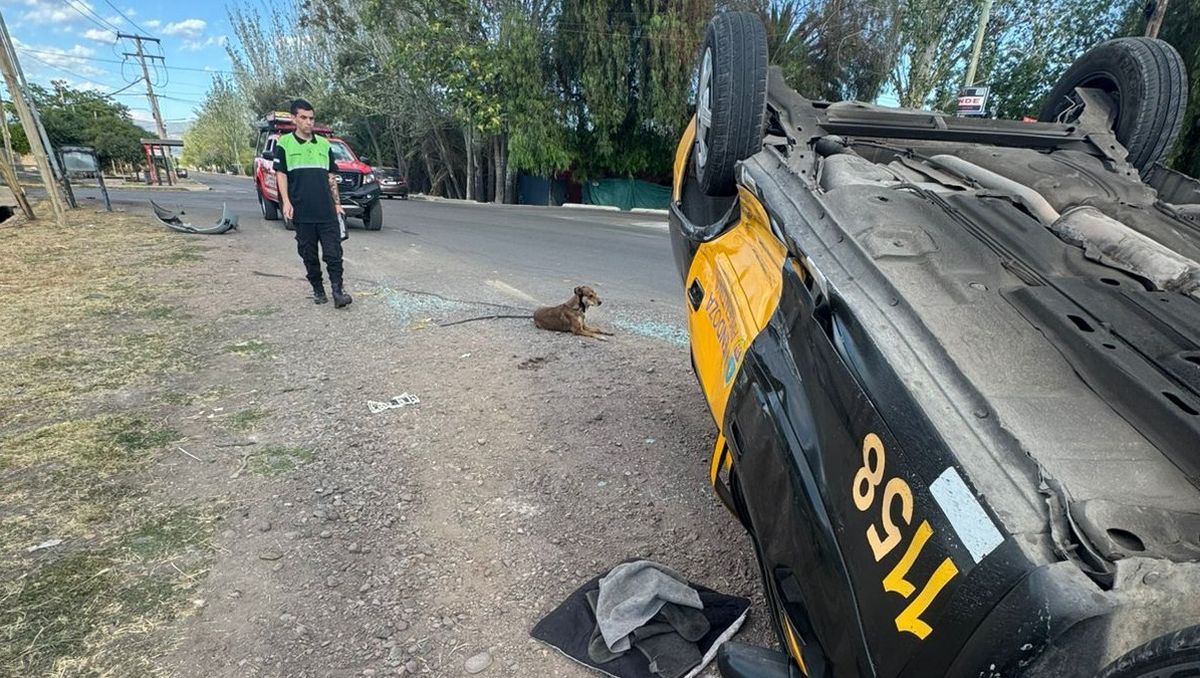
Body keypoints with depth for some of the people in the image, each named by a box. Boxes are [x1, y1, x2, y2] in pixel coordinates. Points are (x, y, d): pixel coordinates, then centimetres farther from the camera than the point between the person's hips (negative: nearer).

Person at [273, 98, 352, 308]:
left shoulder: (324, 144, 14)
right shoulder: (285, 143, 5)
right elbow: (281, 174, 2)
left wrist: (337, 203, 11)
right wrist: (286, 202, -9)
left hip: (327, 211, 2)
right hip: (302, 212, -1)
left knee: (333, 253, -6)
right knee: (309, 255, 5)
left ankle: (338, 291, -4)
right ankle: (318, 290, 15)